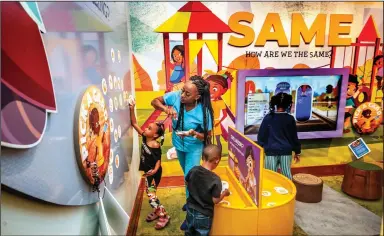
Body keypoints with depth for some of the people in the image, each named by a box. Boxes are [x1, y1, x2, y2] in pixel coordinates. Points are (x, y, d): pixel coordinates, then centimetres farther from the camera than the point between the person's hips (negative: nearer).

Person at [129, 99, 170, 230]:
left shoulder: (156, 146, -25)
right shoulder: (144, 137, -6)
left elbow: (158, 160, -17)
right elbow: (134, 124, -6)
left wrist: (155, 170, -35)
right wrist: (132, 110, -15)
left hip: (154, 172, -8)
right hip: (148, 171, 8)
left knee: (151, 194, -5)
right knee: (149, 193, 18)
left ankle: (164, 216, 9)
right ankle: (157, 211, 37)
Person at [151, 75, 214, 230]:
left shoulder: (204, 112, -33)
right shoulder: (175, 96, -26)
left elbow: (208, 136, -21)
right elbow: (155, 101, -13)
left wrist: (194, 134, -42)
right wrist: (166, 108, -35)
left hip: (194, 148, -5)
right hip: (178, 145, 5)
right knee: (187, 174, 25)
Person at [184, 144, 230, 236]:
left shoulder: (193, 170, -14)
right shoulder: (215, 179, -28)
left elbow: (187, 184, 4)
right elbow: (215, 200, -20)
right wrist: (224, 193, -2)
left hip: (190, 210, 4)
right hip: (204, 215, -4)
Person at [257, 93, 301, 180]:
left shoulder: (268, 118, -6)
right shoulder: (290, 119, -1)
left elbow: (261, 135, -2)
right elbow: (294, 136, 5)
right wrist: (297, 152, 15)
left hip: (271, 151, -2)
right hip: (286, 151, 2)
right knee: (287, 174, 13)